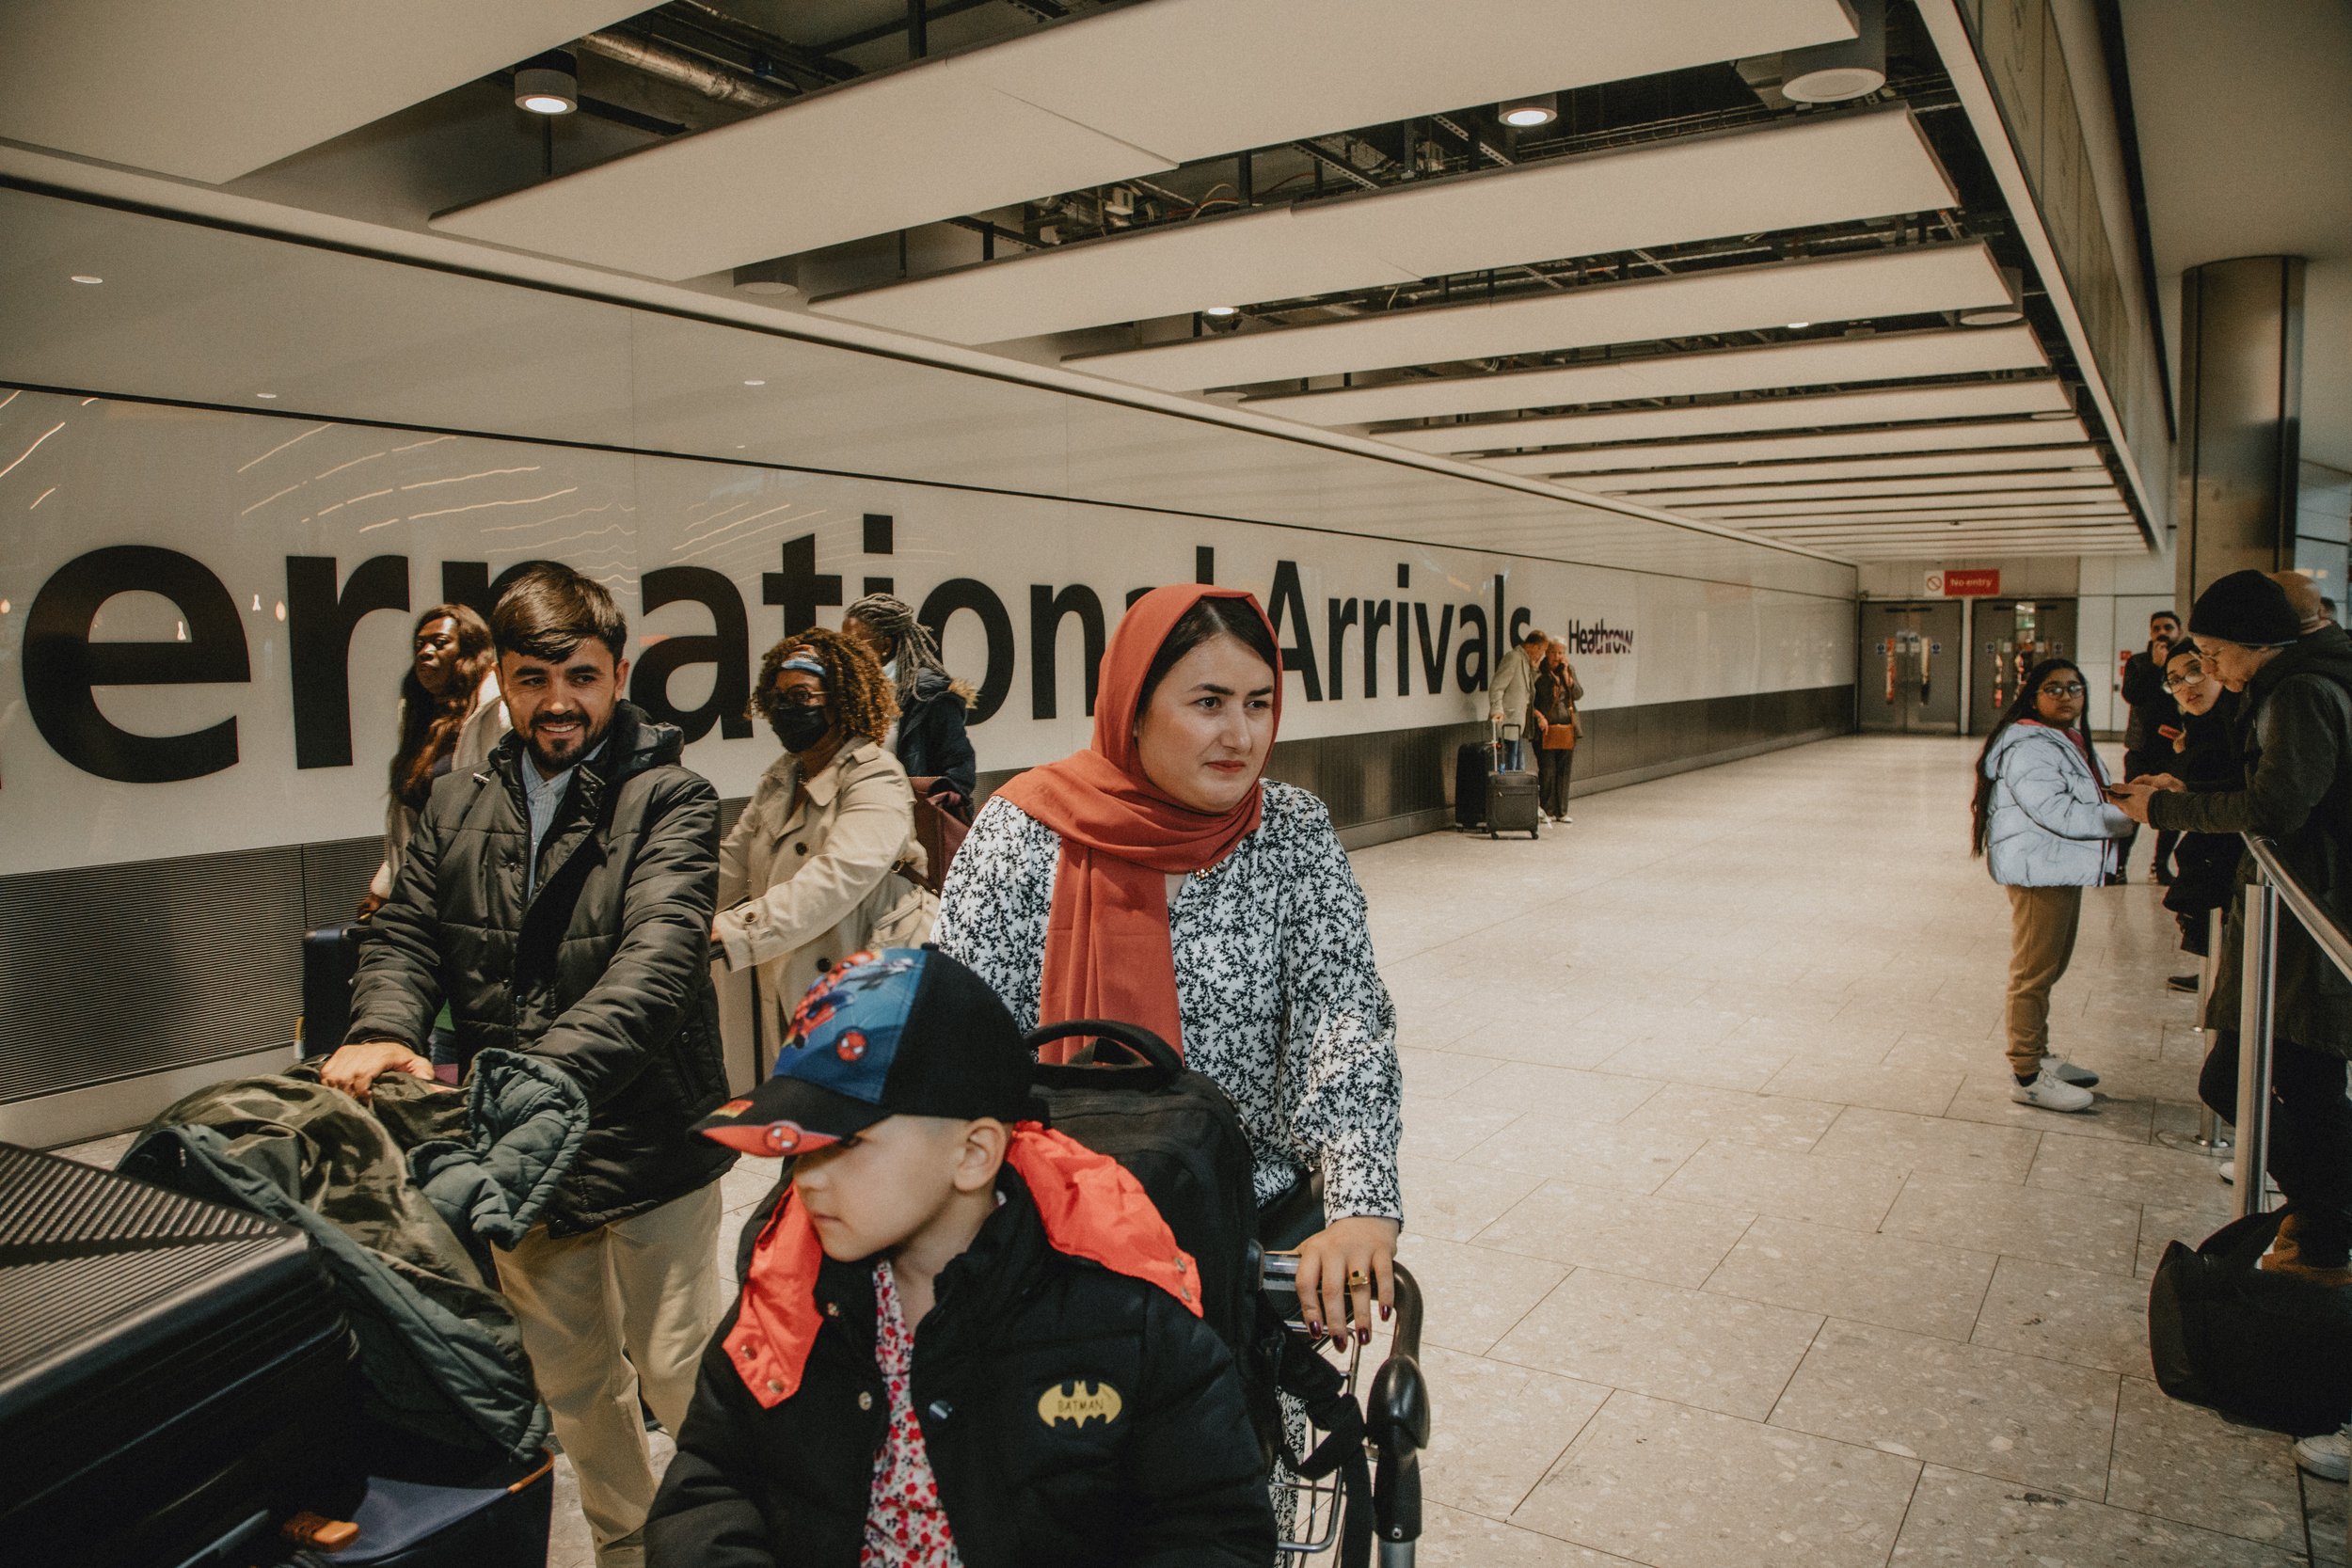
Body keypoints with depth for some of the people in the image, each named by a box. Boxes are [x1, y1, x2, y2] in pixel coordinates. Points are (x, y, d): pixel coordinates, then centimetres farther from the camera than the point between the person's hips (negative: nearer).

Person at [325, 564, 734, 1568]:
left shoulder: (669, 800, -12)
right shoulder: (456, 810, 7)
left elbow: (656, 959, -25)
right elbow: (406, 935, 4)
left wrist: (550, 1073, -41)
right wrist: (384, 1029, -20)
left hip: (647, 1141, -5)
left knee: (679, 1374, 7)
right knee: (571, 1381, 22)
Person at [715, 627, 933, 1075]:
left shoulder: (876, 780, -14)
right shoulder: (781, 777, 13)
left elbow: (836, 881, -29)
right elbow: (730, 867, 12)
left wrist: (728, 934, -38)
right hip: (788, 990, 7)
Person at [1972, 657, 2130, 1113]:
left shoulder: (2070, 741, 16)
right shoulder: (2027, 747, -18)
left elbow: (2087, 802, 27)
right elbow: (2058, 813, -25)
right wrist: (2124, 817, -21)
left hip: (2065, 869, 11)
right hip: (2036, 871, -11)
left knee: (2049, 968, 19)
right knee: (2034, 973, -5)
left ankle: (2038, 1055, 32)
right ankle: (2027, 1077, 1)